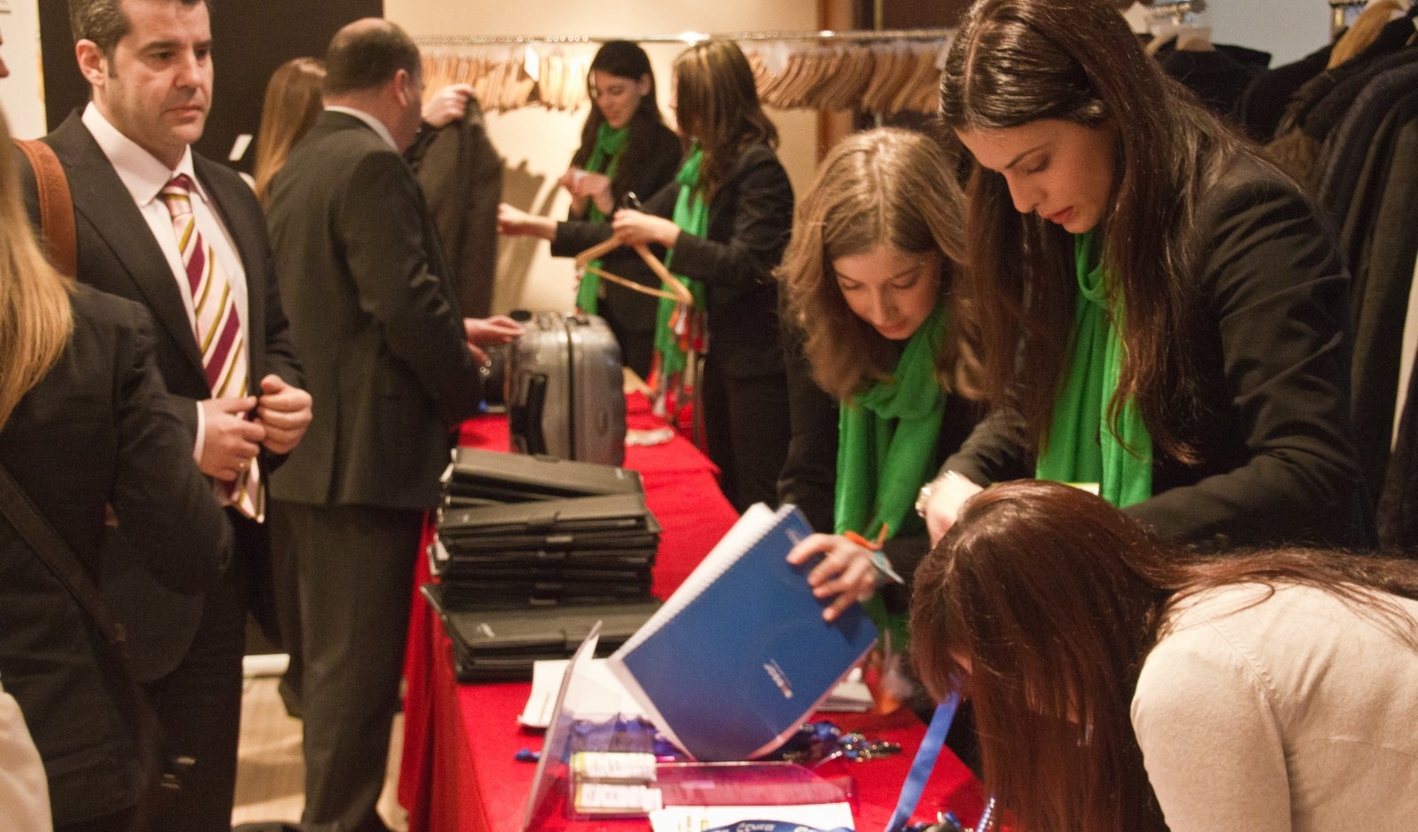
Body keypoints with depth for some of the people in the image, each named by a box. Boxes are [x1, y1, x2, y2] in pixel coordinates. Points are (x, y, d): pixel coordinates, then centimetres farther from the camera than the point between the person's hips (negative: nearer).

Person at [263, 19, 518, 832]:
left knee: (337, 653, 19)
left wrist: (452, 330, 24)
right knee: (358, 663, -1)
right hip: (363, 455, -10)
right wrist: (467, 389, -6)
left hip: (311, 451, 10)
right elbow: (406, 305, -22)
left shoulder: (300, 166, 15)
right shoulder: (372, 164, -15)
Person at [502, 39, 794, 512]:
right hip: (720, 353, 9)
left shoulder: (757, 168, -15)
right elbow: (630, 233, 15)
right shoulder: (702, 166, 11)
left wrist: (664, 232, -20)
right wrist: (536, 227, 13)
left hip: (758, 361, -9)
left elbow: (744, 265, -23)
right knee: (727, 492, 15)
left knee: (758, 505, -3)